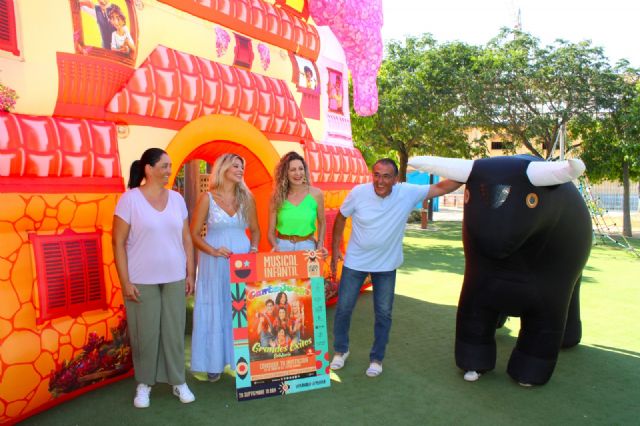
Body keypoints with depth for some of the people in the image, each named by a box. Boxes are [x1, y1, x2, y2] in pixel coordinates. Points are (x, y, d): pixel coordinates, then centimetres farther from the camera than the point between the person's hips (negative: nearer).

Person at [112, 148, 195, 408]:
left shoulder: (176, 198, 5)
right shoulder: (130, 199, -7)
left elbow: (186, 238, 9)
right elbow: (118, 242, -7)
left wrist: (190, 273, 7)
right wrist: (125, 282, -11)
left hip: (174, 278, 3)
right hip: (141, 280, -3)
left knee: (174, 331, 9)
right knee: (145, 333, 6)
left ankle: (178, 381, 24)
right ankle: (144, 384, 26)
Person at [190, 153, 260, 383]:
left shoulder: (247, 197, 6)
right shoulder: (207, 198, -3)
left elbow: (255, 230, 13)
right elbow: (194, 234, -2)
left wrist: (254, 248, -5)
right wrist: (213, 251, -17)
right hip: (215, 263, -2)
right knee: (215, 311, 5)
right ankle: (215, 363, 18)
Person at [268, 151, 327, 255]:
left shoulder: (316, 194, -3)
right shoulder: (277, 196, -4)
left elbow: (321, 223, 10)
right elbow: (271, 231, 0)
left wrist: (320, 245, -2)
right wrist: (276, 247, -17)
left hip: (307, 246, 0)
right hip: (282, 246, 0)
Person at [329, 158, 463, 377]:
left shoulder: (408, 193, -16)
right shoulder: (358, 192, -18)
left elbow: (441, 188, -13)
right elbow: (341, 218, -4)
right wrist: (335, 249, -1)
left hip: (386, 265, 1)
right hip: (355, 262, 0)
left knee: (383, 314, 10)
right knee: (344, 308, 9)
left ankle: (376, 358, 30)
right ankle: (340, 350, 33)